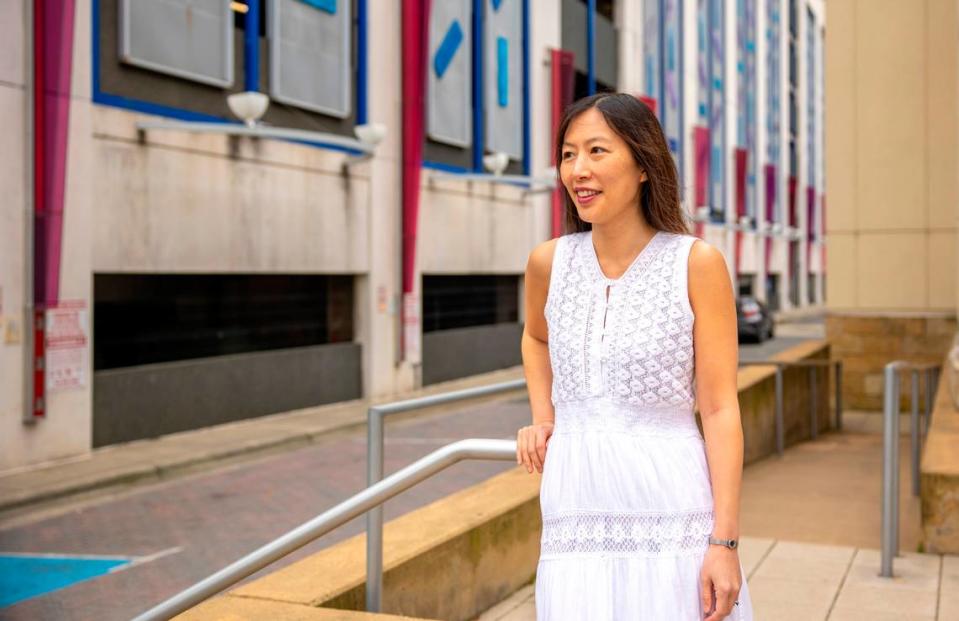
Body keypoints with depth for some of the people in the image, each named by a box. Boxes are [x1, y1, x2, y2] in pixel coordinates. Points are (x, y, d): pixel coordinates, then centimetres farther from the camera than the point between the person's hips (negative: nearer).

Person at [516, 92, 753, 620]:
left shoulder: (697, 263, -6)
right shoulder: (549, 262, 3)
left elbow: (720, 409, -7)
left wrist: (725, 541, -11)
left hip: (673, 515, -3)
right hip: (577, 514, 3)